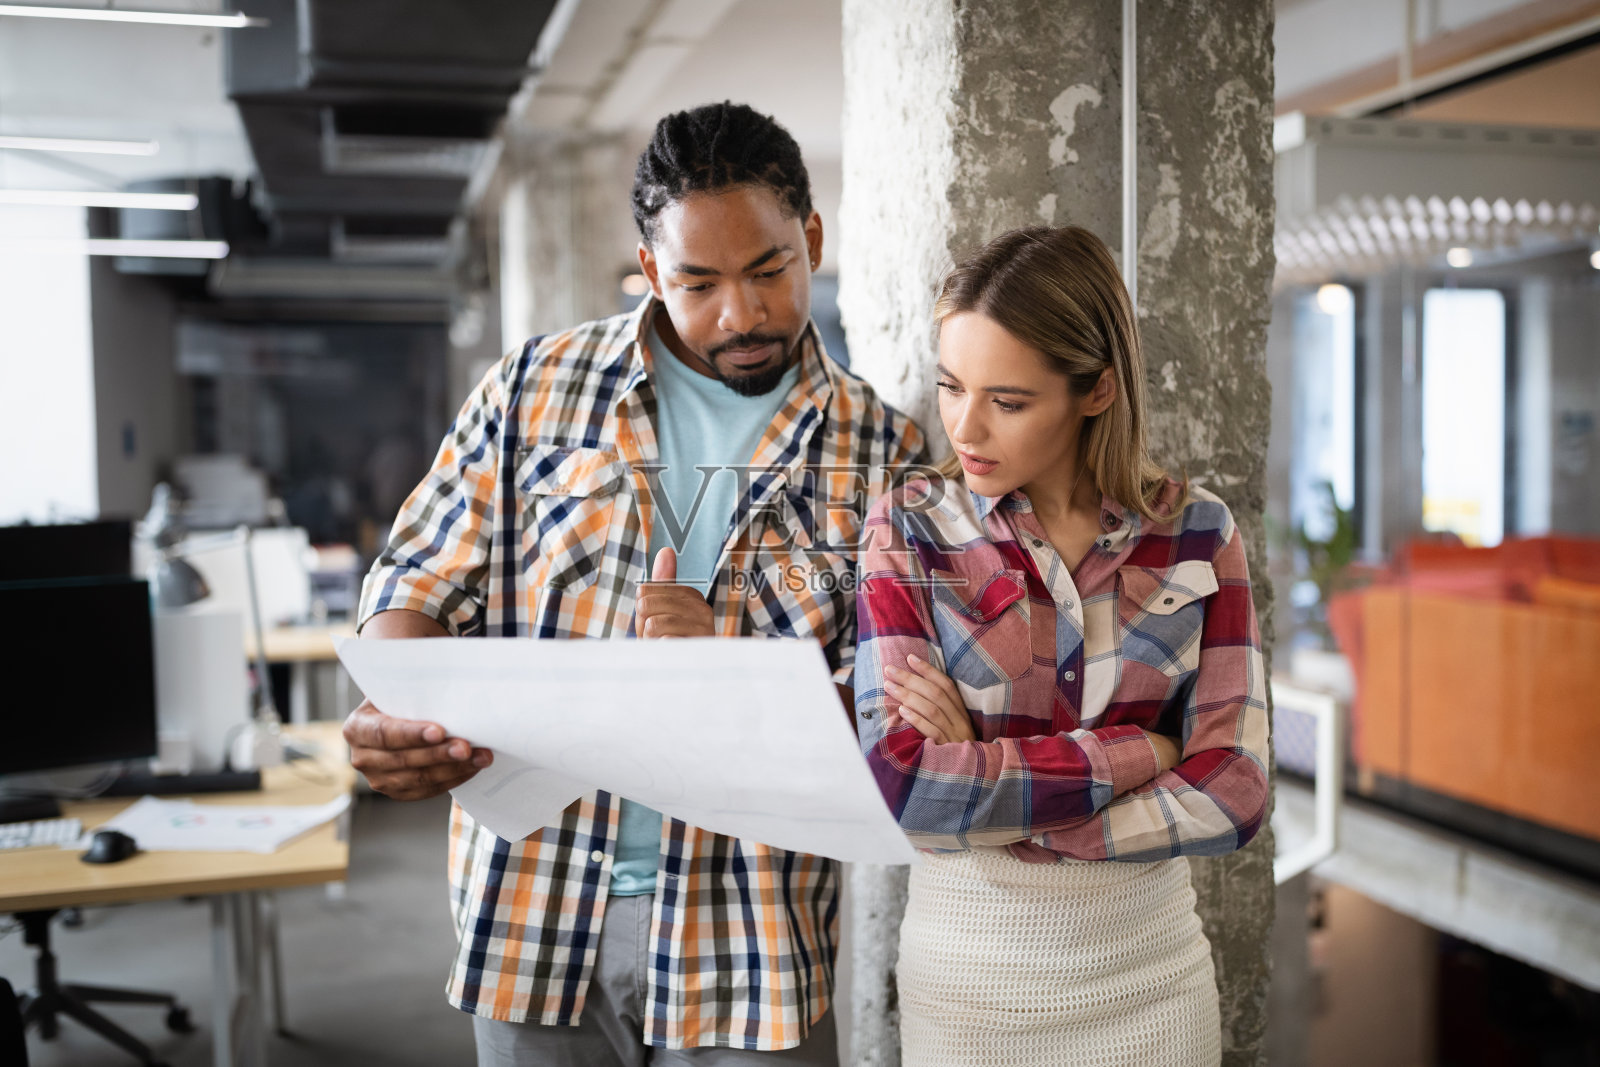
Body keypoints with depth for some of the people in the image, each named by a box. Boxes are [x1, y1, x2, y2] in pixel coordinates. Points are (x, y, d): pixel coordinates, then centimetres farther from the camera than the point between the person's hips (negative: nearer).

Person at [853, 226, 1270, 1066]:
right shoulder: (909, 529, -9)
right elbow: (899, 780, -20)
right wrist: (1135, 752, -16)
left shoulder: (1195, 534, -5)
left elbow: (1232, 794, -12)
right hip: (964, 984, -1)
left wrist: (985, 790, -17)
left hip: (1150, 980, 1)